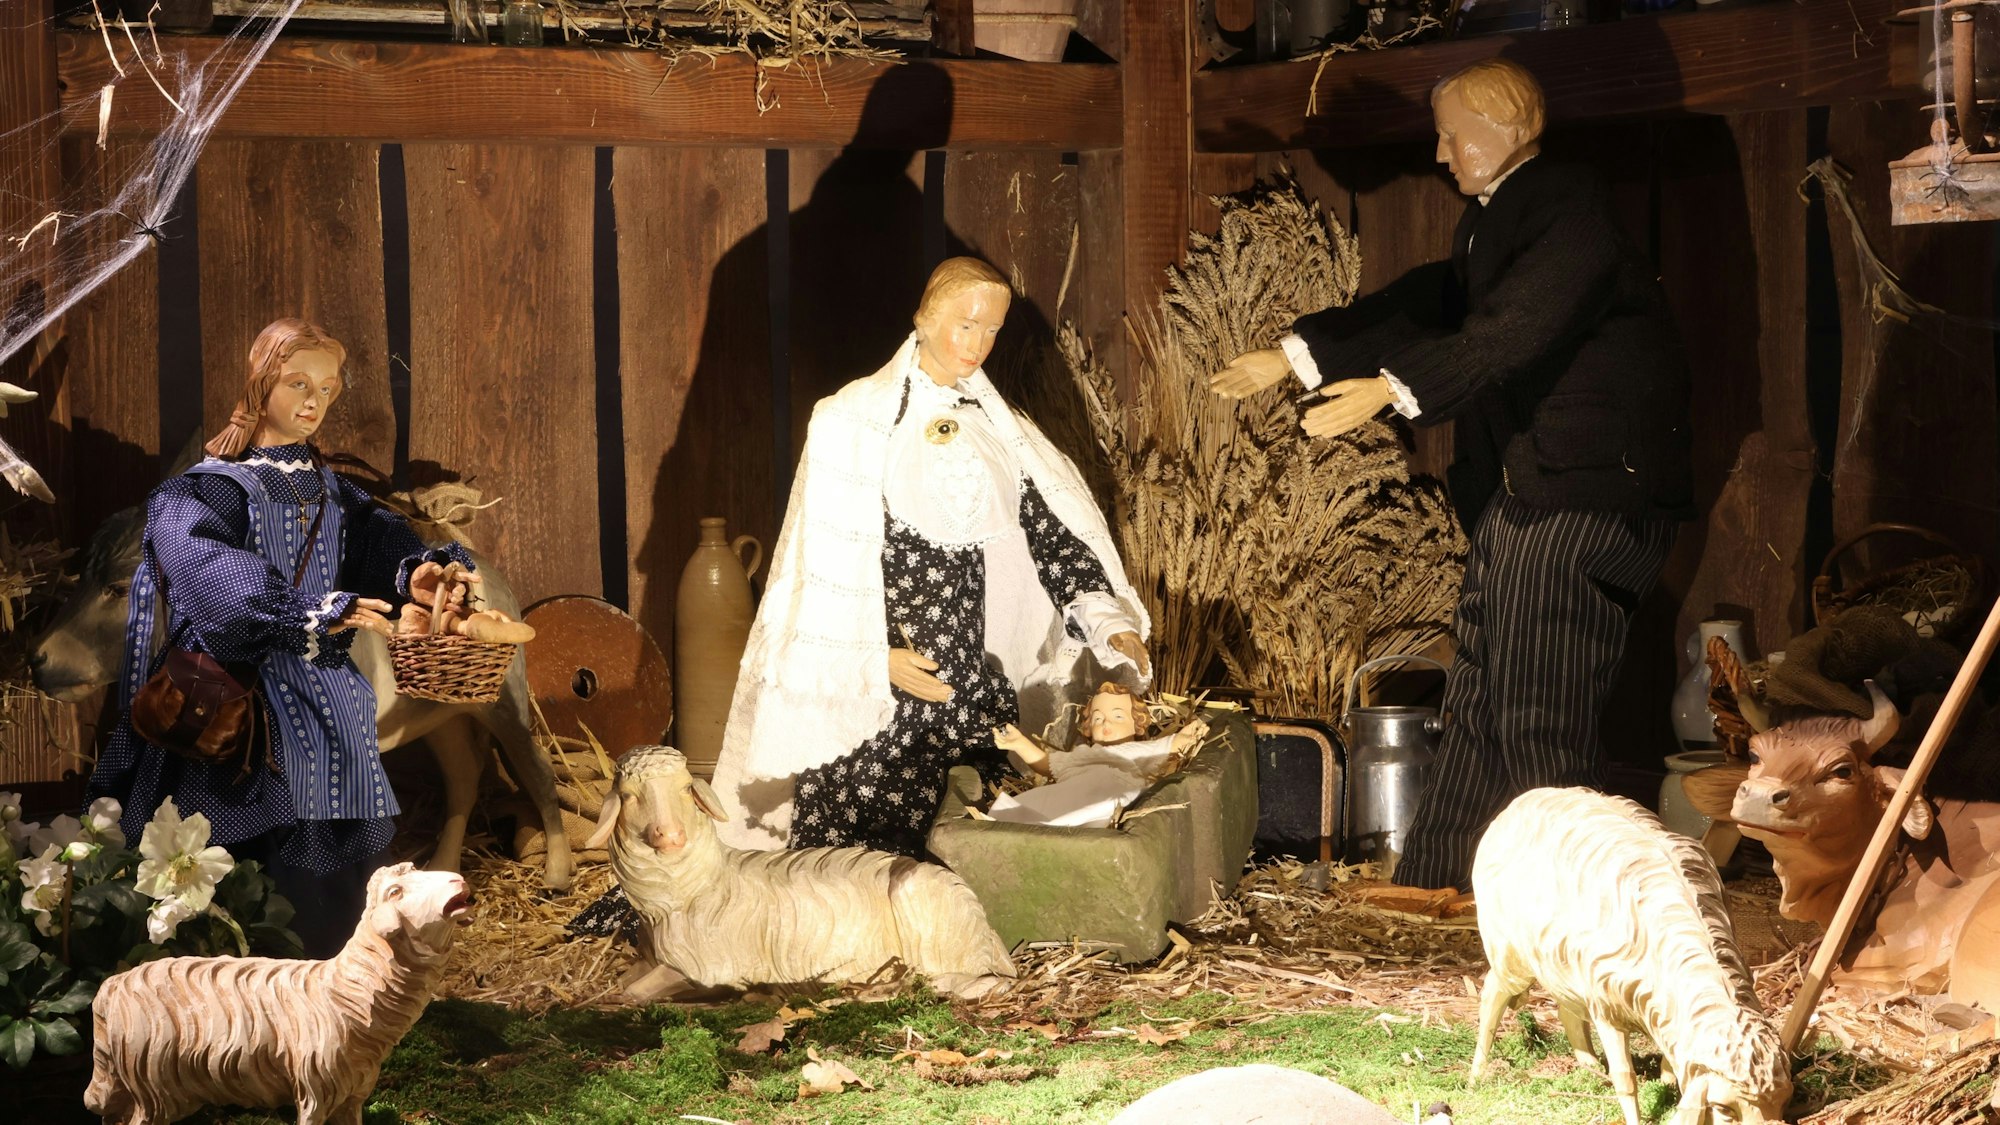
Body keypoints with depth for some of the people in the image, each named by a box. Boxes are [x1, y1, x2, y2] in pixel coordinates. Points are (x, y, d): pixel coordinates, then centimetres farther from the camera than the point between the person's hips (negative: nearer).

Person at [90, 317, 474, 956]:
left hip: (329, 705, 5)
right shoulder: (210, 488, -3)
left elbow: (380, 538, 1)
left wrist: (416, 572, -24)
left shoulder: (331, 492, 17)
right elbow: (207, 566, -22)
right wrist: (310, 610, -33)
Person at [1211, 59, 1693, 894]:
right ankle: (1435, 888, 20)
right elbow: (1423, 308, 21)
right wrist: (1294, 356, 18)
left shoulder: (1571, 209, -13)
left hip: (1584, 491, -10)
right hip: (1516, 493, 10)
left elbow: (1512, 329, -25)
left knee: (1541, 713, -8)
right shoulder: (1493, 221, 18)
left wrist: (1391, 389, -34)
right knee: (1480, 703, 13)